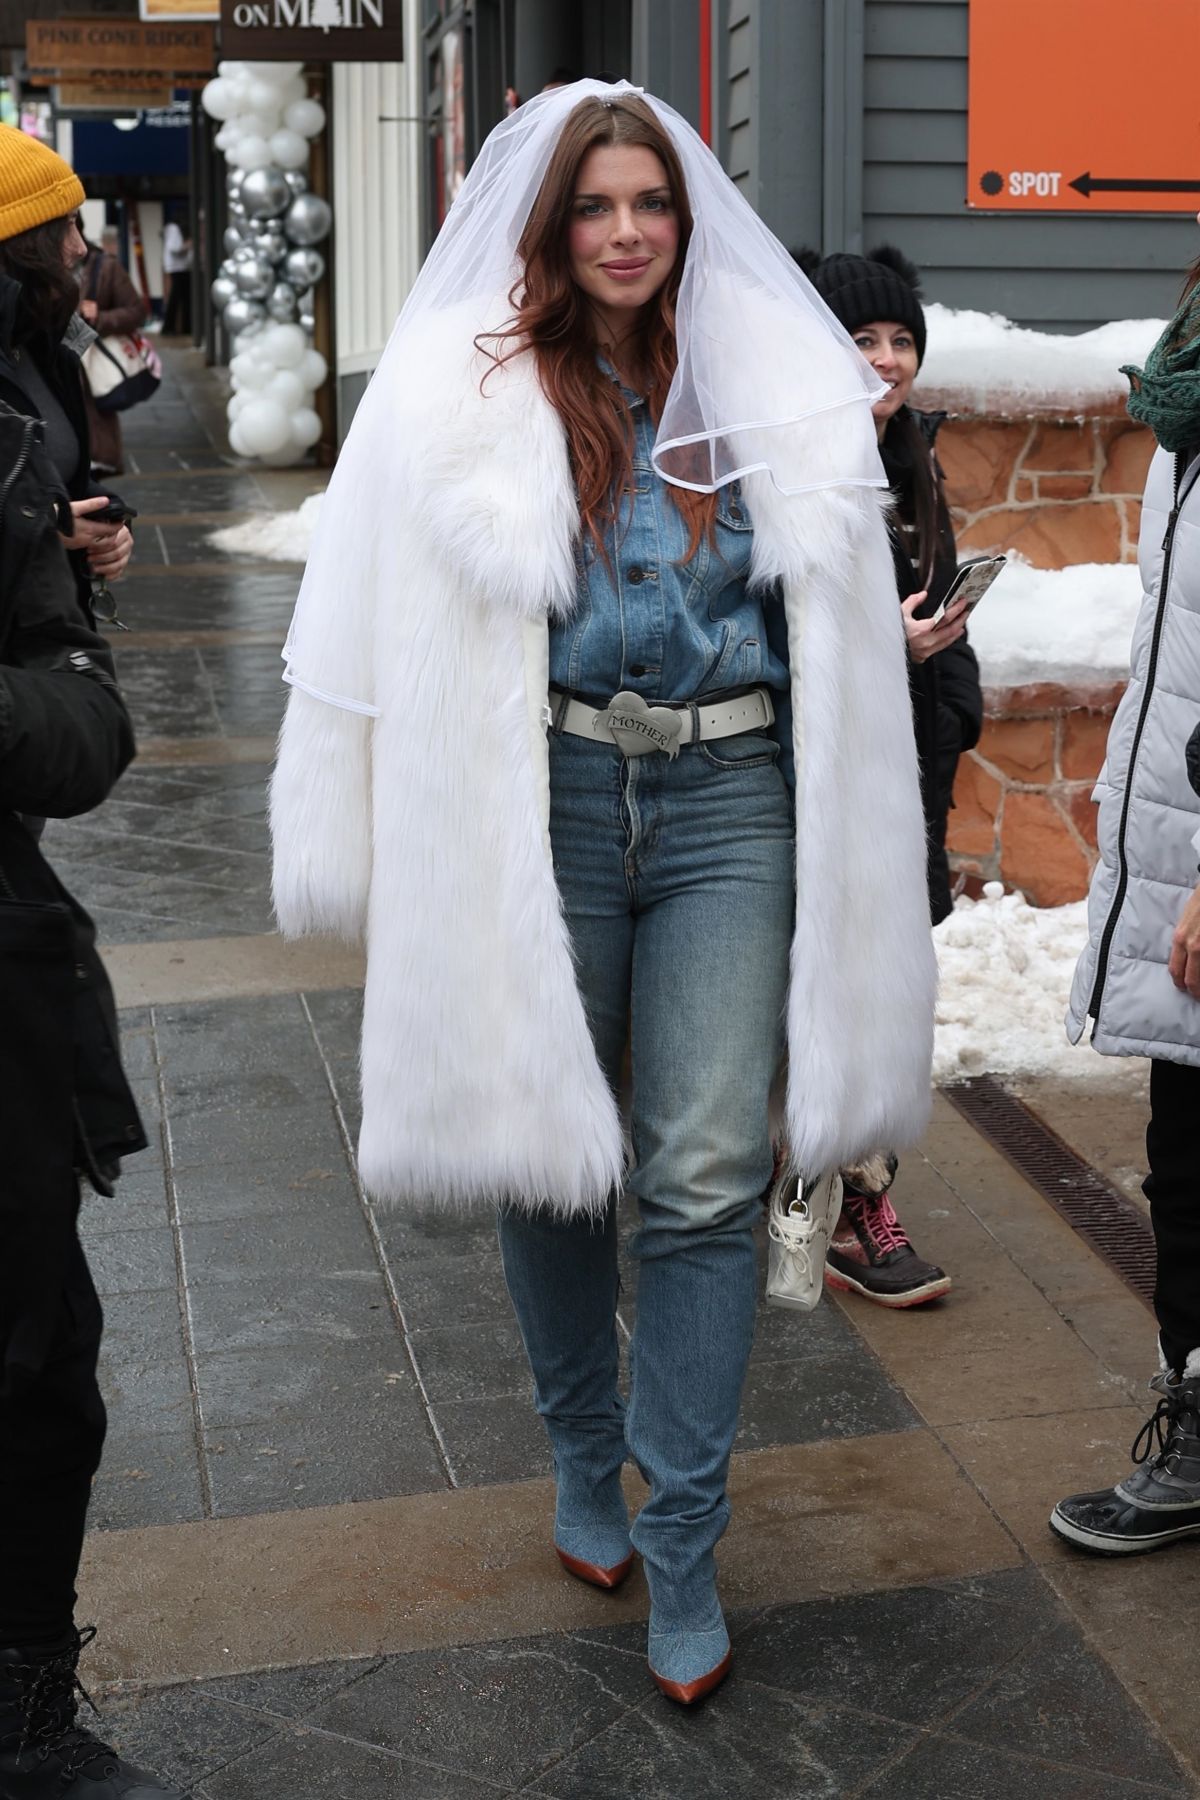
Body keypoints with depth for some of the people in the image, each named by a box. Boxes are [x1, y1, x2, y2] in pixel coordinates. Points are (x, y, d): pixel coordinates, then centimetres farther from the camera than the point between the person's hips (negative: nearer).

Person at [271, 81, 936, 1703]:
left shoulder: (767, 385, 7)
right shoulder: (461, 387, 0)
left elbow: (837, 613, 15)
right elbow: (383, 629, 0)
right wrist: (378, 852, -3)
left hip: (729, 798, 1)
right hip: (542, 804, -1)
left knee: (707, 1179, -2)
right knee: (550, 1155, 12)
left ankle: (681, 1544, 11)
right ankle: (585, 1464, 34)